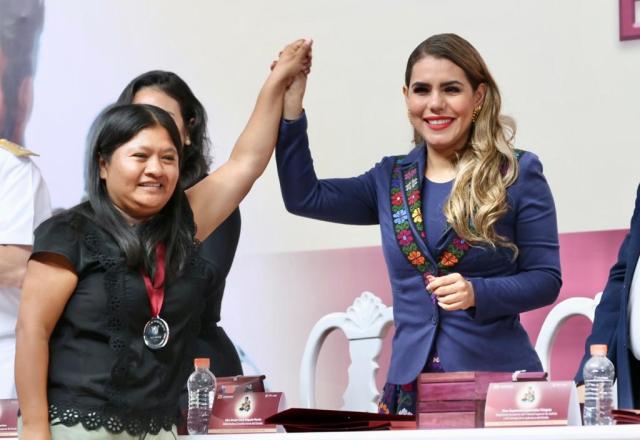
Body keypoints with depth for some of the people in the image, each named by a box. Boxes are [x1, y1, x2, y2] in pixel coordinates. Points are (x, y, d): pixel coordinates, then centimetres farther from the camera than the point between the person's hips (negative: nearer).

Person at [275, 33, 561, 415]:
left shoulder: (518, 173, -1)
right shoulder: (390, 179, 11)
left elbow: (546, 279, -3)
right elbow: (304, 197, 8)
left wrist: (476, 293, -20)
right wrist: (291, 106, 3)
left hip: (498, 381, -3)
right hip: (411, 384, 4)